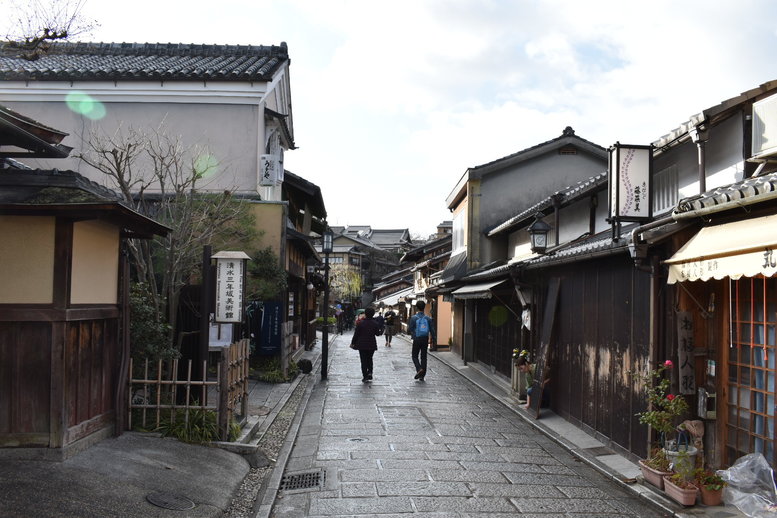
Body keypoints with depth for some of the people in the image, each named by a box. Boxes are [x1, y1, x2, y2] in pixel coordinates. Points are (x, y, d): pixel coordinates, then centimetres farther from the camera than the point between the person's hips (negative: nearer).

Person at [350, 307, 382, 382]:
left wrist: (353, 343, 3)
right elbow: (377, 333, 5)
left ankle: (365, 377, 4)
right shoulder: (375, 323, -5)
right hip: (371, 345, 2)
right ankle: (370, 373, 3)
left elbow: (356, 334, -7)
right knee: (369, 359, 20)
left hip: (362, 345, -2)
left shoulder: (360, 323, -10)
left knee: (363, 360, 5)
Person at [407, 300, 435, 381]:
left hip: (417, 340, -3)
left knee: (415, 356, 10)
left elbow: (409, 330, -7)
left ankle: (419, 369, -14)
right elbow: (432, 330, 0)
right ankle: (422, 375, 10)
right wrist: (432, 340, 9)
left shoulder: (413, 318, -9)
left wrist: (412, 334, 15)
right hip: (425, 340, 3)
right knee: (424, 357, 10)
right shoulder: (428, 318, 0)